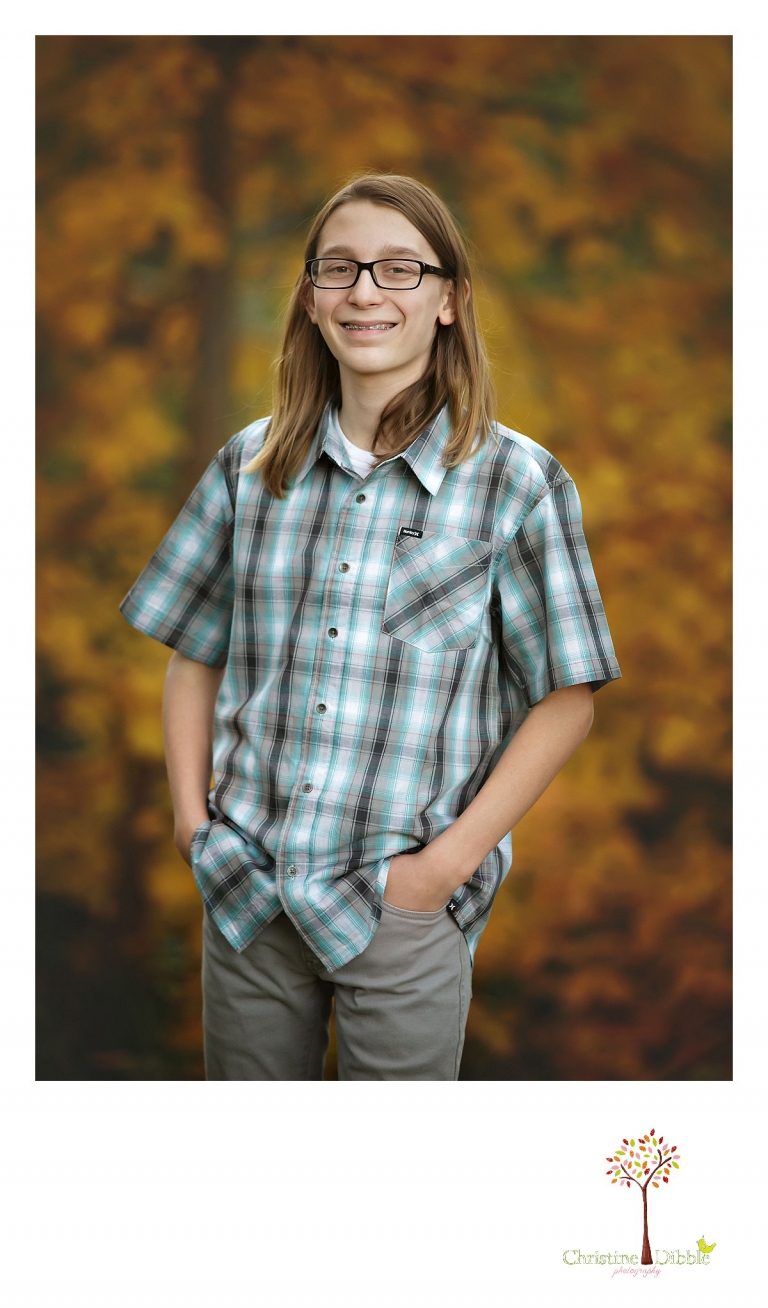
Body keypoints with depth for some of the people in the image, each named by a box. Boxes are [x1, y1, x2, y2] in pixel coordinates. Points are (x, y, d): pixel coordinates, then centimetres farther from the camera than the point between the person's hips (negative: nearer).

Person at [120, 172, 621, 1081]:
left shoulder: (515, 481, -6)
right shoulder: (250, 464, 4)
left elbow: (566, 698, -5)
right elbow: (194, 656, 12)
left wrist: (450, 860, -11)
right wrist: (191, 816, 1)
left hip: (406, 904, -3)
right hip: (244, 891, 3)